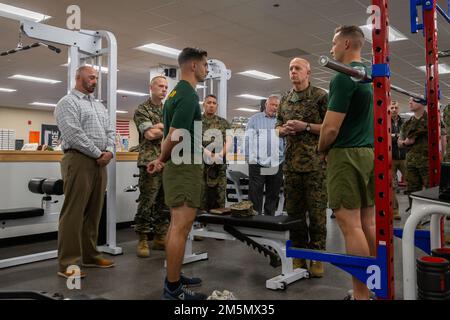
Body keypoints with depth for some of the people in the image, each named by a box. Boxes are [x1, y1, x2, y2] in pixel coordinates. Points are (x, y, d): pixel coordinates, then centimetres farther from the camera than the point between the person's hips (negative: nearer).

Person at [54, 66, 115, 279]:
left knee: (94, 212, 10)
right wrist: (98, 153, -11)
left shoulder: (99, 106, 23)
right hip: (79, 160, -8)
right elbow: (74, 135, -13)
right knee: (73, 213, -7)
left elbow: (109, 131, 17)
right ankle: (68, 263, -3)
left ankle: (90, 255, 18)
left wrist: (109, 151, -2)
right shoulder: (68, 102, -2)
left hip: (100, 163, 8)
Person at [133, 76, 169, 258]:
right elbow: (149, 135, -12)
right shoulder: (142, 110, 1)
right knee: (147, 203, -4)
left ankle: (160, 238, 17)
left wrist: (159, 127, -5)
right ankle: (142, 240, 5)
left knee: (164, 203, 9)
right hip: (150, 162, -5)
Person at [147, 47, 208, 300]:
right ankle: (173, 288, 1)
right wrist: (162, 161, -4)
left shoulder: (178, 92, 17)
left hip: (178, 165, 10)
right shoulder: (189, 95, -14)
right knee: (181, 228, -6)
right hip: (186, 167, -10)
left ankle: (174, 277, 25)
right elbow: (174, 136, -20)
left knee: (177, 225, 15)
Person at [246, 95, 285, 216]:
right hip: (257, 164, -3)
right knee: (255, 197, -2)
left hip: (276, 165, 3)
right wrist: (251, 158, -6)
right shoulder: (255, 119, 5)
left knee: (273, 196, 11)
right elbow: (248, 140, 0)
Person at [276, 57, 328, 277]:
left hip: (315, 163, -5)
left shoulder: (320, 96, -2)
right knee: (293, 211, 9)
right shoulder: (285, 99, 15)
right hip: (291, 163, 5)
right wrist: (284, 129, -2)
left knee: (317, 212, 0)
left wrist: (306, 126, -15)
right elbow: (279, 127, 21)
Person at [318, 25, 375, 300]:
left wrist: (322, 150, 1)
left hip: (347, 155, -9)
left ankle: (361, 294, -1)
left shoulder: (344, 77, -13)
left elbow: (331, 127, -18)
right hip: (370, 152, 9)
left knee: (350, 225, -6)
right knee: (369, 222, 12)